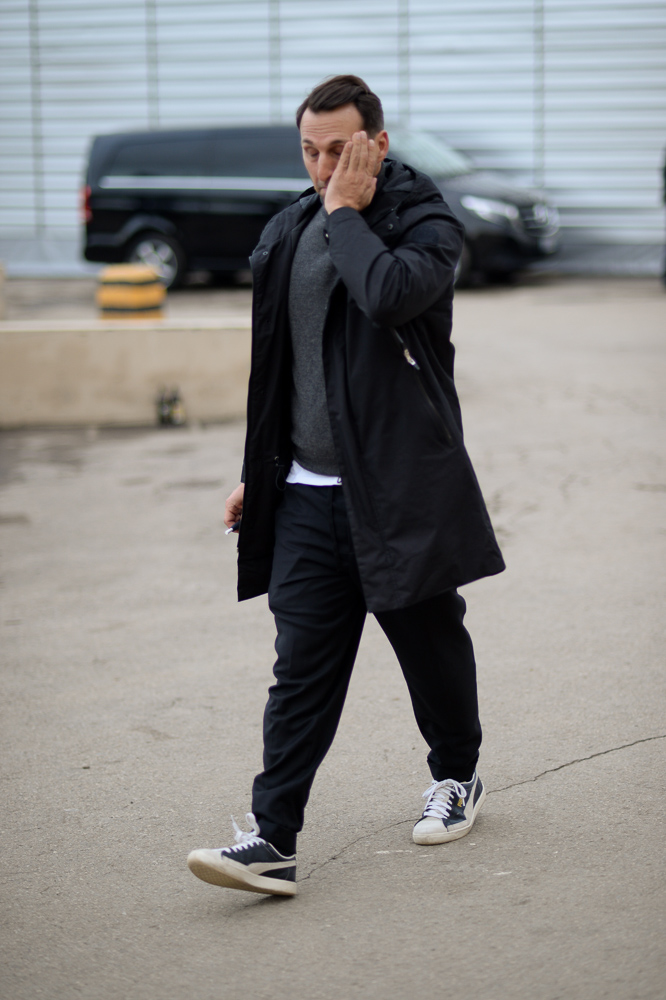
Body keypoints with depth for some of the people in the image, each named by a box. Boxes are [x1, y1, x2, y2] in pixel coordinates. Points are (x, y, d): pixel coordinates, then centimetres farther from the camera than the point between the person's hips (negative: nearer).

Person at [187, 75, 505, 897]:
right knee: (301, 668, -1)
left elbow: (392, 294, -31)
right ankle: (272, 838, -5)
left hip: (399, 489, -4)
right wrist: (256, 473, 19)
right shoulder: (288, 233, 12)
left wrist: (347, 212, -17)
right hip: (307, 492, 4)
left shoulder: (425, 222, -7)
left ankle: (457, 776, 36)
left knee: (431, 645, 12)